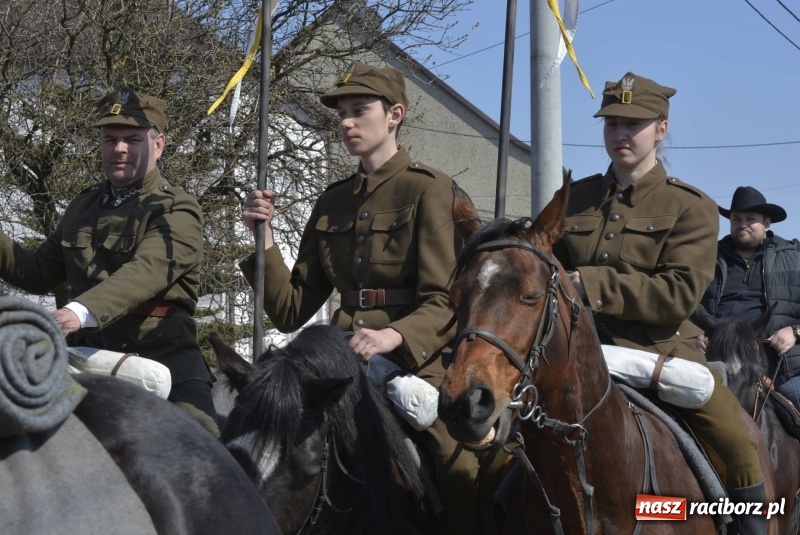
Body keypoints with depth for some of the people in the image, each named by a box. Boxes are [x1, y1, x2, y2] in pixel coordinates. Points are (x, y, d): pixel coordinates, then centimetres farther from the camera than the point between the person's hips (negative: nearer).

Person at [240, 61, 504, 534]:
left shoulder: (428, 189, -1)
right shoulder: (333, 202, 15)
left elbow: (445, 301, -9)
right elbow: (291, 311, 12)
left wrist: (393, 336, -28)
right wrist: (264, 237, 0)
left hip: (418, 362, -5)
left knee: (461, 479, -19)